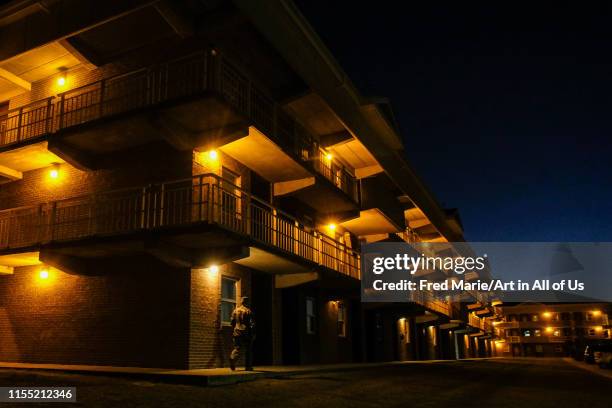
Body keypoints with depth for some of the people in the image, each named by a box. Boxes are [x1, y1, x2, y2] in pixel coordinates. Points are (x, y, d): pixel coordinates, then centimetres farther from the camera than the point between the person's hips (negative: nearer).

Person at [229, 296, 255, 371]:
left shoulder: (235, 310, 8)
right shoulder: (248, 311, -5)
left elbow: (232, 322, 13)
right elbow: (252, 323, -8)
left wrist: (234, 331, 23)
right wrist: (253, 334, -3)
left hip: (237, 333, 3)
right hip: (246, 333, -3)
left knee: (237, 348, 6)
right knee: (248, 350, 7)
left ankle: (232, 358, -23)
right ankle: (248, 366, 9)